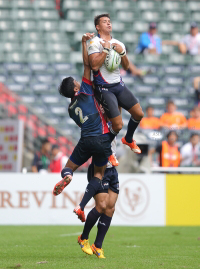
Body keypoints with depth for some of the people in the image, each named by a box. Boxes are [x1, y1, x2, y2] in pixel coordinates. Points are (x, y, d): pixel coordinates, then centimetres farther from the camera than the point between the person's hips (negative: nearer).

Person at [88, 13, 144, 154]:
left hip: (119, 85, 7)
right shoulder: (95, 43, -9)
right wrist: (106, 49, -20)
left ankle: (128, 140, 30)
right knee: (118, 125, -14)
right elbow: (94, 66, -22)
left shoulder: (118, 44, 12)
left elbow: (126, 66, 11)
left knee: (139, 114, 3)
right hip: (104, 88, -7)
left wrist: (122, 52, -5)